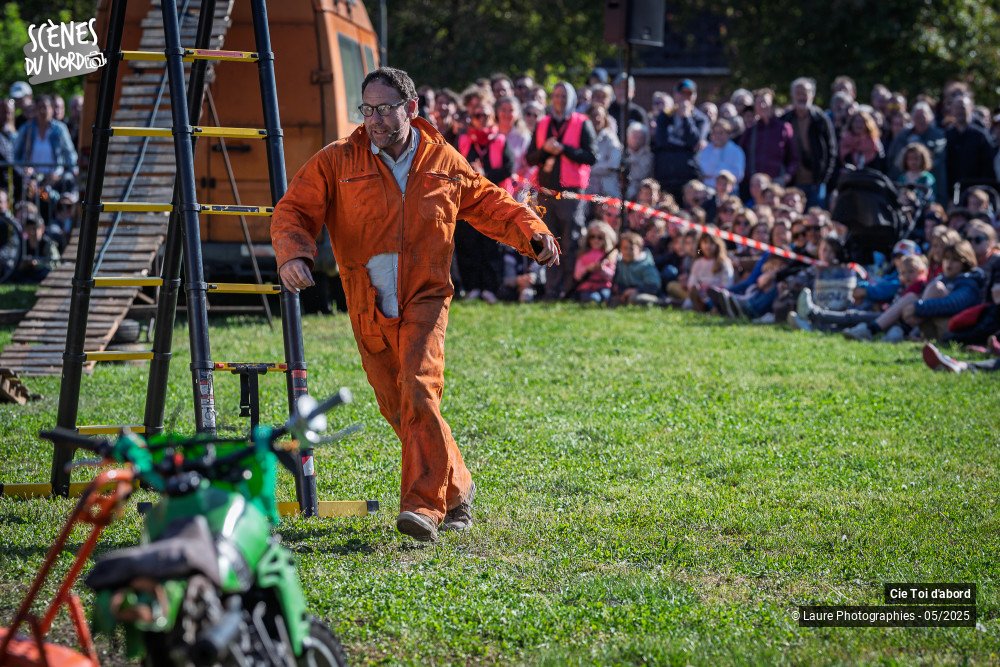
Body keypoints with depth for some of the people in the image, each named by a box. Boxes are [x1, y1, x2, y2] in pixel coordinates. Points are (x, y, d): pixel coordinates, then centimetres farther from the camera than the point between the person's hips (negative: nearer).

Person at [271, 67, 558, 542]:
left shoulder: (444, 163, 4)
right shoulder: (338, 162, 0)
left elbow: (490, 204, 18)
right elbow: (294, 210, -3)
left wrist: (533, 235, 4)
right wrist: (292, 253, -23)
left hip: (425, 299, -2)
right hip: (369, 309, 2)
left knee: (420, 391, -22)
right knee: (398, 409, 8)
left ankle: (424, 505, -25)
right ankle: (456, 488, 28)